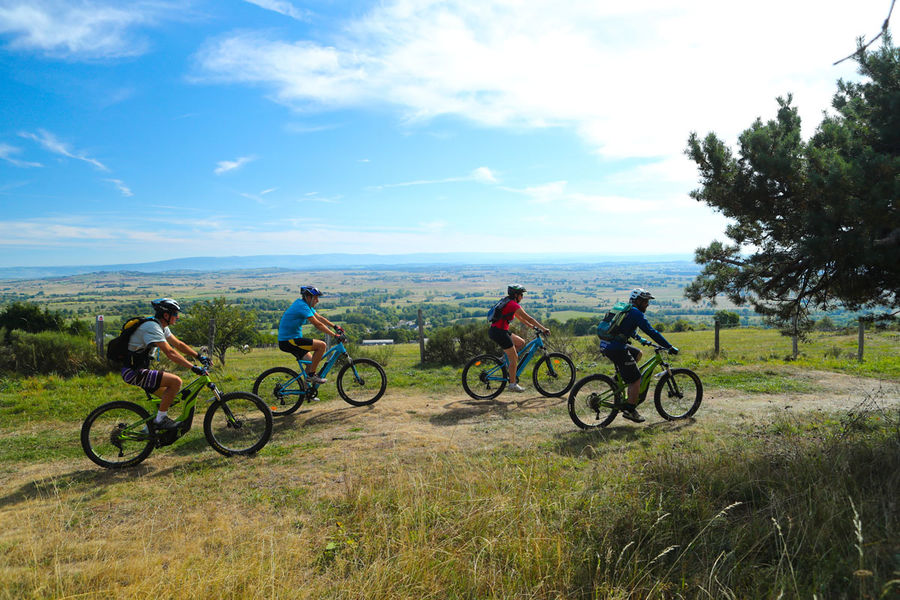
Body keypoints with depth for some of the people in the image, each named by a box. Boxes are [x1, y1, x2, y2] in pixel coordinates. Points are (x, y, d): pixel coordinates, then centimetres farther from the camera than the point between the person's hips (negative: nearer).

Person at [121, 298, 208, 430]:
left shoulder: (161, 326, 10)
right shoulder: (152, 327, -21)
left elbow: (178, 344, 16)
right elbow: (170, 353, -28)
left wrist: (199, 356, 9)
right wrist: (193, 367, -30)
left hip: (139, 370, 10)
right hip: (133, 373, -10)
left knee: (169, 397, 13)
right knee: (176, 381, -21)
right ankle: (160, 419, -9)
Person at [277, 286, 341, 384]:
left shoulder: (306, 305, 10)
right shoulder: (302, 306, -20)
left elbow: (320, 318, 16)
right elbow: (318, 324, -22)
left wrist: (335, 326, 9)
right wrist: (334, 335, -20)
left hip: (292, 339, 10)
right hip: (288, 341, -10)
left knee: (312, 363, 16)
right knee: (321, 345, -17)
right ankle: (311, 374, -9)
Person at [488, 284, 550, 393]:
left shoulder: (509, 303, 17)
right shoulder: (513, 304, -13)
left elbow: (521, 318, 24)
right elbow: (528, 318, -14)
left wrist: (534, 327, 23)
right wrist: (543, 328, -11)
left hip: (498, 330, 9)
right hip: (499, 332, -9)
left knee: (521, 343, 17)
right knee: (514, 357, -2)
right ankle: (513, 384, 5)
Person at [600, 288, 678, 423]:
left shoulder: (625, 310, 19)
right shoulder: (636, 313, -9)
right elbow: (652, 332, -13)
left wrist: (641, 340, 46)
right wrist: (670, 347, -8)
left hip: (606, 345, 9)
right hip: (616, 349, -9)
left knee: (638, 354, 28)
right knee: (636, 379, 0)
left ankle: (620, 376, 19)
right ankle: (630, 411, 7)